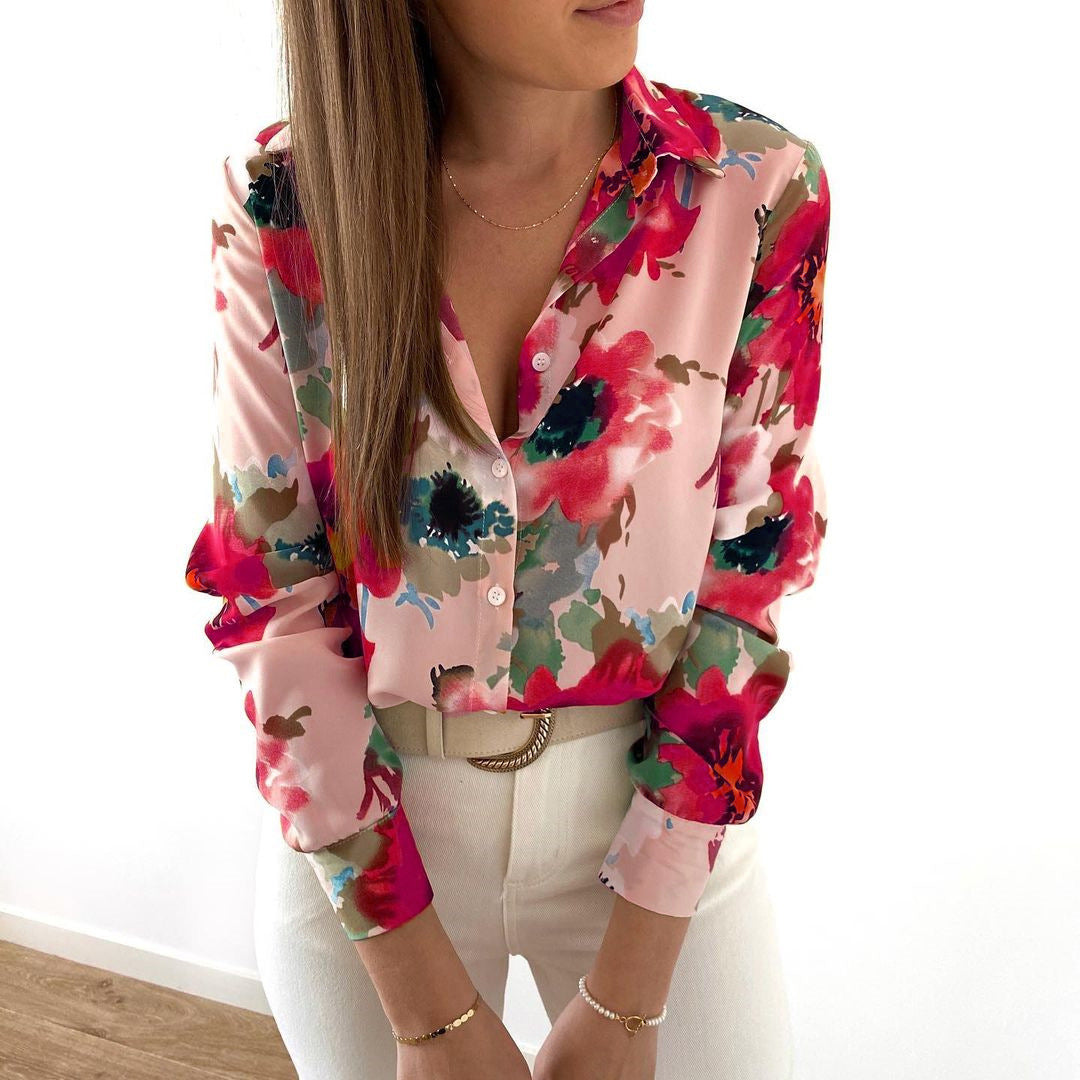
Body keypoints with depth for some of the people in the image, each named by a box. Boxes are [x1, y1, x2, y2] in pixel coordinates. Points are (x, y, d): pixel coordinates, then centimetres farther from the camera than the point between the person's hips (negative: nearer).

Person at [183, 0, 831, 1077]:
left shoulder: (761, 189, -13)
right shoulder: (281, 202, -12)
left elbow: (746, 583, -10)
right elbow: (272, 594, -10)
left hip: (660, 812, 0)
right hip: (355, 829, 1)